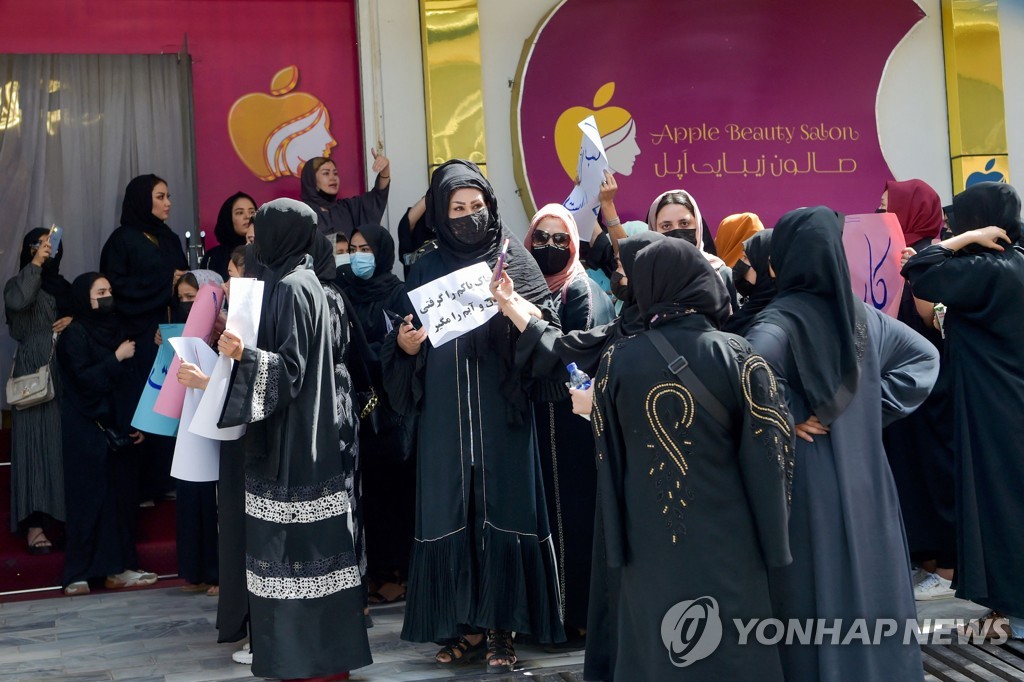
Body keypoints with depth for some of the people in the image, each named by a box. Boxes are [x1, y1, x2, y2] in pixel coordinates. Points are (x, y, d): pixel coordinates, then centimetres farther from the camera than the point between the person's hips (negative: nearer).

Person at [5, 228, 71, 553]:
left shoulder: (64, 286, 18)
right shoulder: (19, 283, 3)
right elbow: (16, 303, -20)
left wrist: (74, 320, -1)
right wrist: (35, 264, -13)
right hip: (33, 372, -4)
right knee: (35, 441, -7)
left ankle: (67, 514, 7)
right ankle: (34, 522, -8)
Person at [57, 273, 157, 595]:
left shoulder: (114, 329, 14)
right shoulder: (75, 334, -6)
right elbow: (84, 378, -17)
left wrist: (135, 422, 7)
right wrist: (117, 358, -12)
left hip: (118, 426, 7)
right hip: (88, 429, -6)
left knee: (120, 494, 6)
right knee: (89, 496, -4)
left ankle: (118, 568, 11)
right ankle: (79, 573, 3)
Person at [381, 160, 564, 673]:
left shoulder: (512, 258, 3)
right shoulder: (426, 270, 11)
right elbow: (405, 350, 11)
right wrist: (405, 344, -11)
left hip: (501, 415, -2)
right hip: (445, 419, 3)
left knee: (502, 512, 0)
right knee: (452, 514, 5)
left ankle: (502, 627, 10)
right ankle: (467, 626, 17)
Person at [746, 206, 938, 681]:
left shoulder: (781, 319, -16)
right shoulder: (862, 313, 4)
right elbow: (924, 357, 13)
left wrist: (788, 417, -20)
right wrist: (875, 409, 6)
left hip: (807, 482, -6)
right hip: (864, 476, 6)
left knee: (817, 593, 4)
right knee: (868, 583, 17)